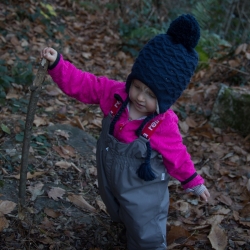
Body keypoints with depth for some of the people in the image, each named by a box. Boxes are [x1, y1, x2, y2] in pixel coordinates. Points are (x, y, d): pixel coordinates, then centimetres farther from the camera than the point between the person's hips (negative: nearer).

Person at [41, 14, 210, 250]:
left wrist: (194, 182, -1)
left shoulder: (165, 126, -28)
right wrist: (56, 62, -27)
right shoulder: (115, 93, -18)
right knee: (125, 220, 31)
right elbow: (81, 83, -15)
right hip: (111, 185, 5)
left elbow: (177, 157, -12)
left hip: (143, 196, -4)